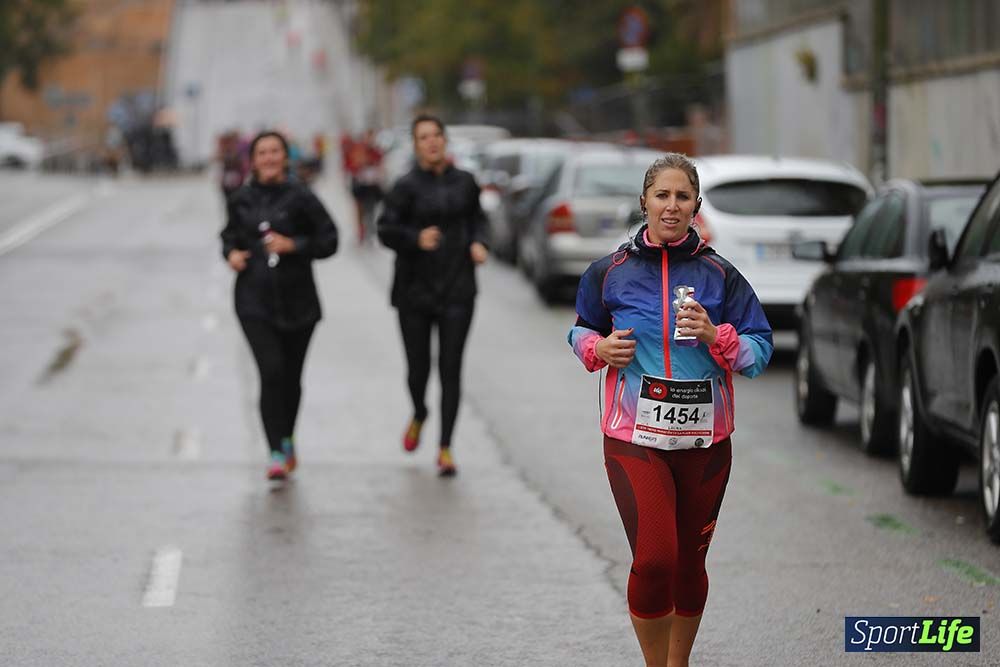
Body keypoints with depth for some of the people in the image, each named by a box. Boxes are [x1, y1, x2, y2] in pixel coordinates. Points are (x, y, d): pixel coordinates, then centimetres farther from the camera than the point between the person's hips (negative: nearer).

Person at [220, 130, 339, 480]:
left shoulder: (300, 197, -5)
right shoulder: (240, 200, 5)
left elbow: (328, 240, -4)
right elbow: (230, 235, 22)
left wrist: (293, 245, -17)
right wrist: (231, 252, 1)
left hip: (297, 300, 0)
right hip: (254, 300, 1)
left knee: (291, 375, 11)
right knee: (271, 371, -14)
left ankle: (287, 440, 36)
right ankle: (277, 453, -10)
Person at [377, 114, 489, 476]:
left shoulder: (464, 182, 4)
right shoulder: (406, 186, -5)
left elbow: (477, 218, 19)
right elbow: (386, 229, -7)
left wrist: (478, 243, 0)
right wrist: (416, 239, -24)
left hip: (457, 288, 1)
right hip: (415, 288, -1)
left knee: (451, 369, -5)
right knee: (418, 367, 6)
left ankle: (445, 449, -1)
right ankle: (418, 415, 41)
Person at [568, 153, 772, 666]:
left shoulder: (719, 275, 1)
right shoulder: (611, 272, 2)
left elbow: (760, 351, 1)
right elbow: (581, 330, 17)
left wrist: (715, 336, -17)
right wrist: (600, 348, -5)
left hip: (705, 441, 2)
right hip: (633, 436, -2)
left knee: (689, 561, 12)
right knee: (653, 560, -15)